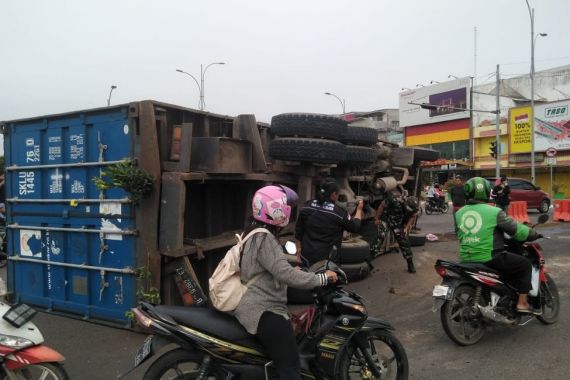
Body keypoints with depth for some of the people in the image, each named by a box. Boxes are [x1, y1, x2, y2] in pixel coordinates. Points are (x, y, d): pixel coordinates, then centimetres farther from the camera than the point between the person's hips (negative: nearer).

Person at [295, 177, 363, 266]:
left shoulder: (307, 206, -4)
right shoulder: (339, 212, -16)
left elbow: (299, 229, 5)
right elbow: (354, 227, 1)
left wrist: (299, 247, 17)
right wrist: (359, 209, 16)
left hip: (307, 254, 4)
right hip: (328, 257, -4)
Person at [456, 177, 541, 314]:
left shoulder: (459, 213, 6)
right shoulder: (494, 211, -10)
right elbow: (516, 229, -4)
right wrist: (534, 234, 13)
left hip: (466, 259, 7)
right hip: (489, 258, -6)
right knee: (525, 265, 11)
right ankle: (522, 303, 11)